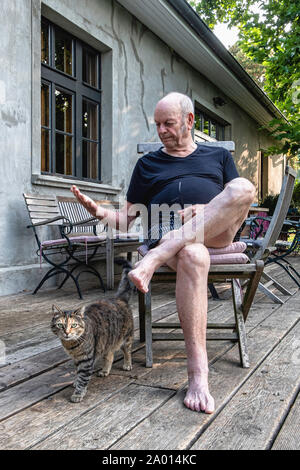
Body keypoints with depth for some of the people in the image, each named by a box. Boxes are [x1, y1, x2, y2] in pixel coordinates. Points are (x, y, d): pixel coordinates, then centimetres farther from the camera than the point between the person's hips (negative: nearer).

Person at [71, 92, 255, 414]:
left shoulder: (219, 156, 25)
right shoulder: (148, 164, 25)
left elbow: (240, 201, 13)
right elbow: (127, 219, 19)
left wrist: (209, 212, -9)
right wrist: (99, 211, -3)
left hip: (217, 231, 2)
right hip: (168, 234, -1)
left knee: (244, 186, -30)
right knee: (193, 257, -40)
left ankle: (153, 259, -37)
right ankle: (197, 374, -38)